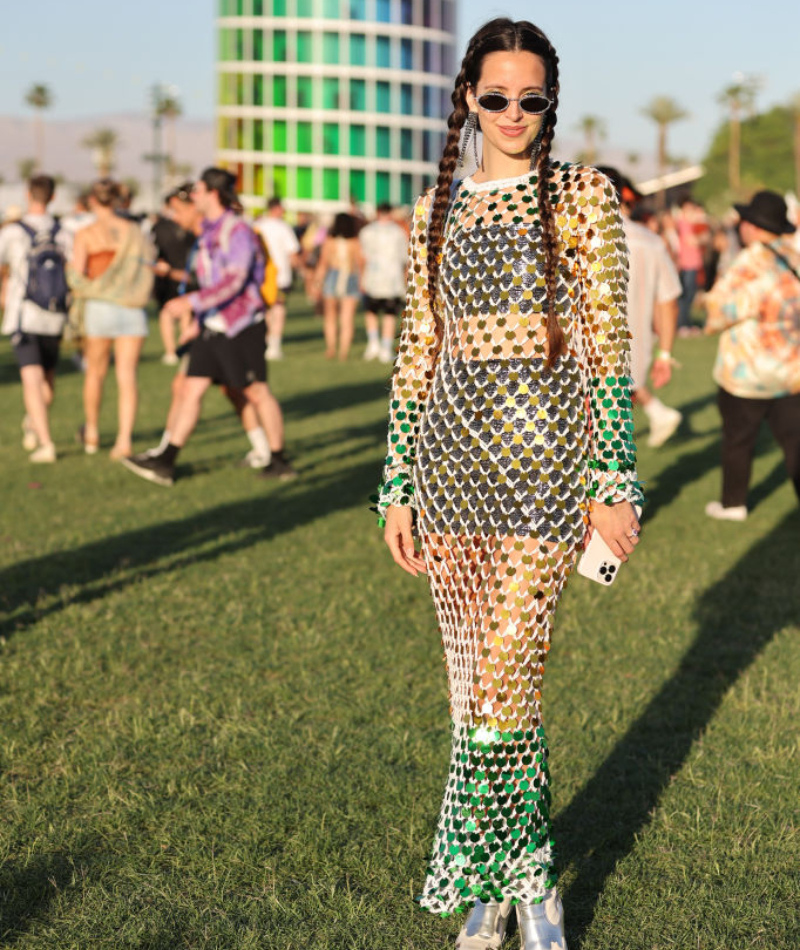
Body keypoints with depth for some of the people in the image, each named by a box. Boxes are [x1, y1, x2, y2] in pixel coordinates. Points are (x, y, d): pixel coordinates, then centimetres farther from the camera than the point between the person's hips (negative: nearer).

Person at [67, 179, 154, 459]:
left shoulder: (86, 234, -5)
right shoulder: (134, 231, 4)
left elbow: (77, 276, -10)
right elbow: (148, 269, 1)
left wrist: (81, 296, 10)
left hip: (99, 307, -1)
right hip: (132, 308, 1)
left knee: (95, 371, 17)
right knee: (127, 376, 0)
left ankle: (92, 434, 33)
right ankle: (124, 439, -11)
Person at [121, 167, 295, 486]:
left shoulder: (237, 232, -15)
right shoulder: (209, 232, 13)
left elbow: (234, 281, -24)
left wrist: (192, 303, -31)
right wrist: (197, 322, 20)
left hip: (240, 326, -8)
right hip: (213, 326, 8)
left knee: (256, 392, 2)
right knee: (192, 389, 2)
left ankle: (280, 461, 15)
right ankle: (165, 462, 1)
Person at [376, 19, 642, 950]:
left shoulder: (582, 197, 0)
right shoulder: (436, 210, 12)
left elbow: (607, 345, -4)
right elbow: (417, 351, 13)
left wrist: (612, 482, -9)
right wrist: (397, 486, 10)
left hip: (543, 450, -4)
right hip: (453, 448, 5)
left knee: (503, 677, -9)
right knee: (472, 672, 8)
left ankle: (504, 873, 10)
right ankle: (514, 872, 23)